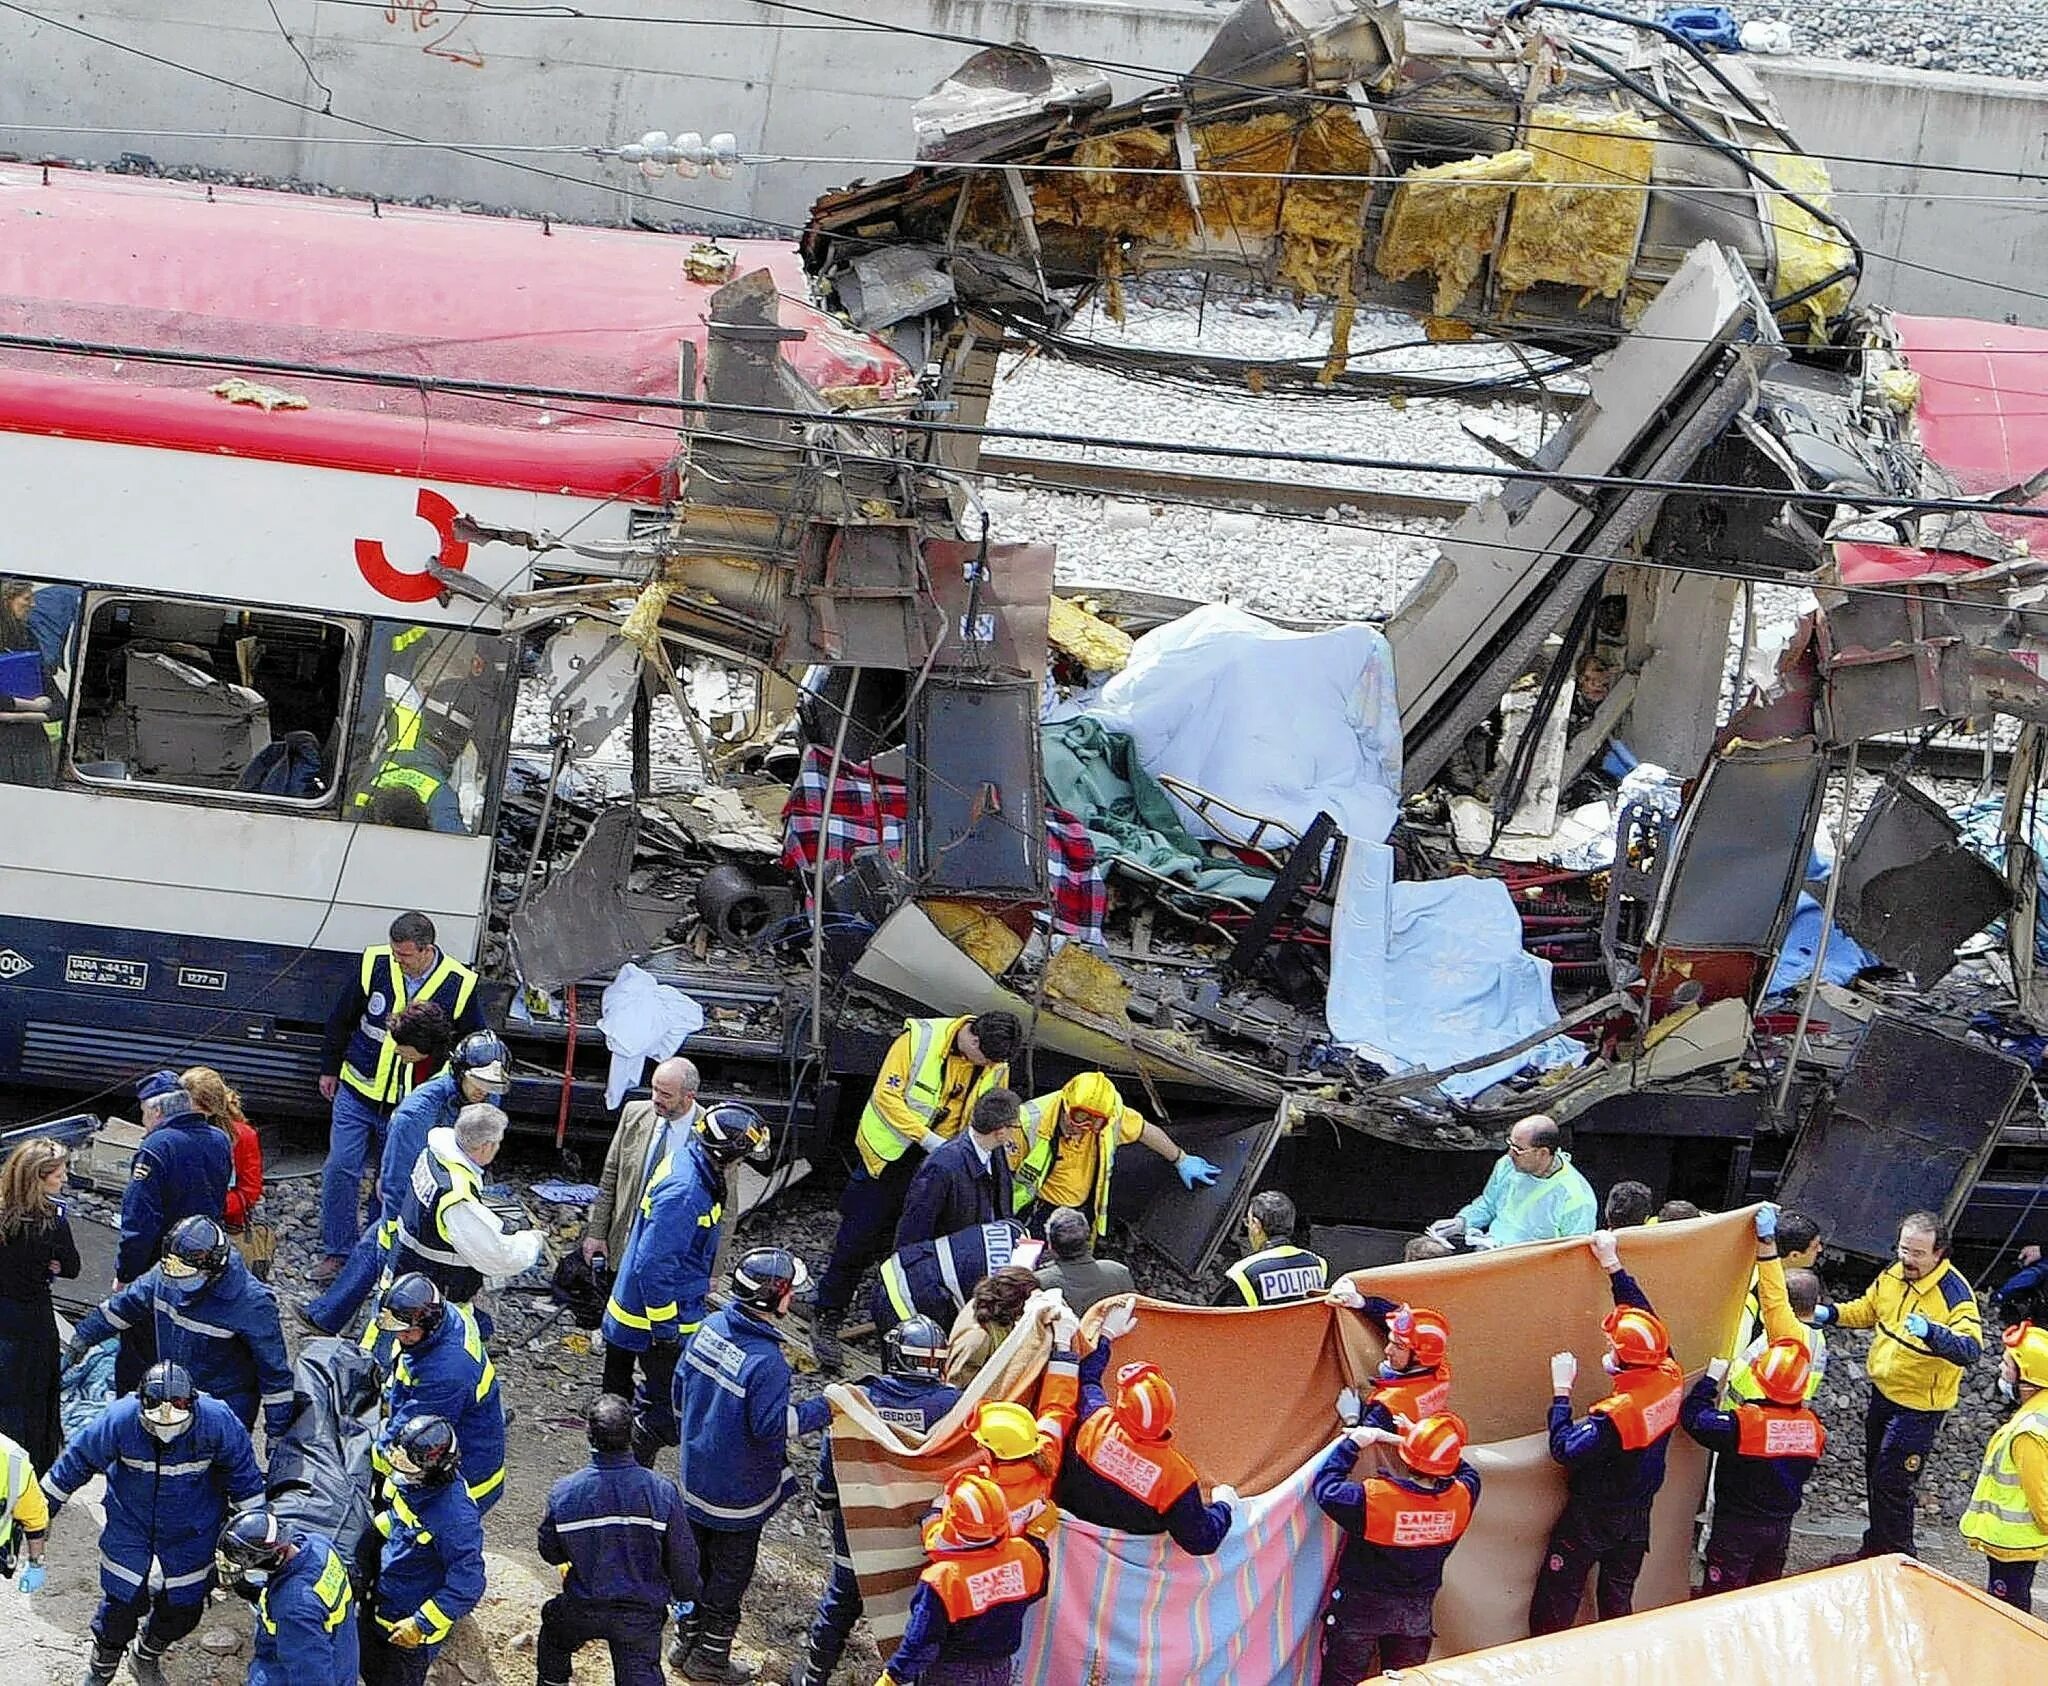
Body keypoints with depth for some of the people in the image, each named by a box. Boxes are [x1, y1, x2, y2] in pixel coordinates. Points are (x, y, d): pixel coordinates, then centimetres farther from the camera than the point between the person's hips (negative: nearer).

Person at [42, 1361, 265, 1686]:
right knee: (122, 1605, -1)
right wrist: (43, 1507, 0)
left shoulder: (217, 1422, -26)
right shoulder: (119, 1420, -27)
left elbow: (242, 1471, -8)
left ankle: (147, 1659, 43)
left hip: (192, 1534, 1)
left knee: (182, 1610, 11)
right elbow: (79, 1460, -10)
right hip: (130, 1528, -1)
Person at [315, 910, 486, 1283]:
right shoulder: (374, 965, -9)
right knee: (340, 1170, -2)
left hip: (411, 1107, -1)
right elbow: (340, 1019, 7)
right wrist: (330, 1069, 13)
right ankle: (339, 1252, 11)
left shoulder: (460, 986, -12)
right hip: (357, 1094, 1)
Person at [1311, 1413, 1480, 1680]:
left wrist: (1354, 1443, -9)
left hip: (1362, 1608, -3)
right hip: (1418, 1613, 3)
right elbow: (1467, 1473, 4)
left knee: (1342, 1679, 14)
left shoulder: (1374, 1498, -32)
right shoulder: (1462, 1497, -21)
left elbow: (1326, 1487, -16)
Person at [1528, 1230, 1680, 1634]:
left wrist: (1561, 1392, -23)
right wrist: (1613, 1266, 8)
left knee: (1555, 1600, 5)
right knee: (1618, 1600, 17)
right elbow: (1644, 1319, 2)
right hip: (1638, 1516, 7)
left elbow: (1564, 1449, -28)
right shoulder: (1669, 1378, -11)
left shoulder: (1616, 1414, -32)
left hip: (1593, 1515, -7)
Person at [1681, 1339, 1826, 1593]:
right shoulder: (1812, 1426, -9)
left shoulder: (1745, 1423, -26)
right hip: (1781, 1529, 5)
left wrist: (1710, 1380, -8)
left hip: (1737, 1527, -5)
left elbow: (1693, 1417, -19)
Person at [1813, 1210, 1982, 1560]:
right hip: (1883, 1392, 8)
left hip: (1919, 1404, -8)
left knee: (1891, 1483, -4)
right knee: (1875, 1474, 22)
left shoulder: (1954, 1293, -27)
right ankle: (1876, 1548, 41)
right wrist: (1831, 1314, -4)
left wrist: (1931, 1333, -56)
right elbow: (1868, 1309, 15)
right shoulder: (1893, 1274, -4)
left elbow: (1970, 1349, -39)